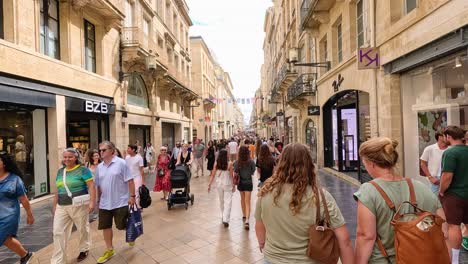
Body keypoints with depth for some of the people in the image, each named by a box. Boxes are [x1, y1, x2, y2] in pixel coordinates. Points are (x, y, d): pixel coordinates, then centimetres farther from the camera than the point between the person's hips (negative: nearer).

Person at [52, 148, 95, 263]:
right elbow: (58, 190, 19)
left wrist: (92, 202, -21)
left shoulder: (83, 170, -9)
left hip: (79, 206, -5)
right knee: (58, 232, 3)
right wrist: (55, 205, 18)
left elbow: (91, 186, -13)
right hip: (62, 207, 6)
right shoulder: (60, 171, 11)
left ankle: (84, 249, 36)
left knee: (82, 229, 12)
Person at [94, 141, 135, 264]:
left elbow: (130, 181, -12)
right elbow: (98, 186, 14)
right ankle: (109, 250, 30)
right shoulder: (99, 167, 5)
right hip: (105, 203, 6)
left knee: (122, 226, 5)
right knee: (105, 227, 12)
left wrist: (132, 196, -14)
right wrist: (99, 200, 16)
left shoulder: (121, 163, -12)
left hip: (120, 202, -5)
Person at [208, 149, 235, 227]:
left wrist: (209, 184, 2)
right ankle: (225, 219, -7)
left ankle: (223, 217, 34)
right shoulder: (229, 164, -15)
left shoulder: (216, 164, -7)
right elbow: (231, 176, -10)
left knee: (221, 201, 20)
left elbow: (213, 175, -5)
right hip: (227, 185, -4)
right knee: (228, 202, 1)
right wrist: (234, 185, 1)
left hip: (219, 184, 4)